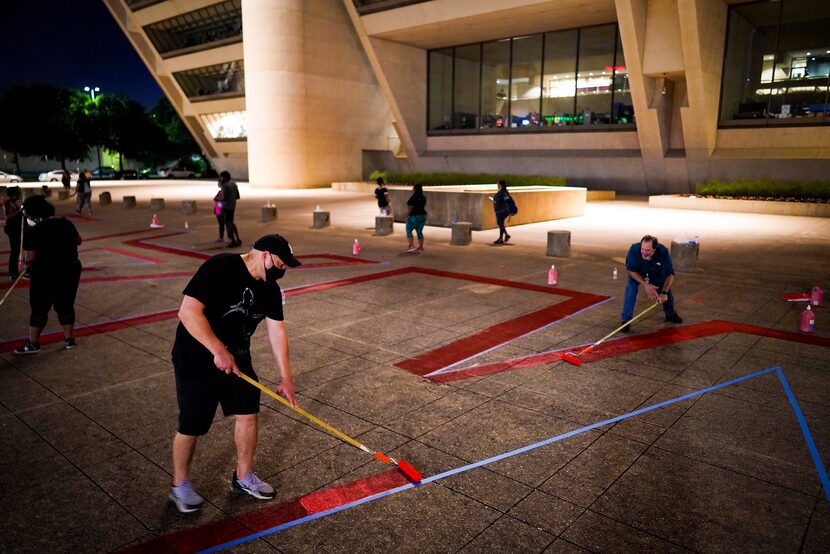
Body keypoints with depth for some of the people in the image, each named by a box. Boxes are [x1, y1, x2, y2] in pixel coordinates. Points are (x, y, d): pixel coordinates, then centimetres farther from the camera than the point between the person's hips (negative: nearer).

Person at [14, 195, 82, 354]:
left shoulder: (32, 232, -15)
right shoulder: (65, 223, 0)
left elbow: (30, 258, -16)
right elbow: (78, 241, 12)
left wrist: (25, 261, 4)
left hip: (44, 274, -4)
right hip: (70, 270, 5)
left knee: (39, 308, 7)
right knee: (65, 305, 13)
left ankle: (33, 343, 13)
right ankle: (69, 339, 17)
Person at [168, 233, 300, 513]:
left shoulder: (270, 289, -2)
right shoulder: (220, 268, -25)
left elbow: (277, 331, 2)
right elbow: (188, 312, -31)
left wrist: (286, 377, 1)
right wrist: (219, 351, -32)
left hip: (237, 360, 7)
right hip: (197, 360, -7)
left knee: (248, 415, 10)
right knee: (191, 427, 4)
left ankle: (243, 477, 31)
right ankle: (180, 484, 30)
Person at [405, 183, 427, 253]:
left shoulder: (413, 198, -16)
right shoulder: (423, 198, 6)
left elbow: (410, 208, -16)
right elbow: (423, 207, 12)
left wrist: (407, 216, -10)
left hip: (414, 216, -7)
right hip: (423, 215, 7)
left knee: (408, 230, 5)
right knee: (419, 232, 11)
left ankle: (411, 245, -4)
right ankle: (421, 247, 11)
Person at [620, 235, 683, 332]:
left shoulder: (663, 251, -36)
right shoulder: (634, 249, -39)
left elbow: (670, 274, -30)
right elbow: (631, 270, -25)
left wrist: (664, 292, -43)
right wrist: (645, 284, -34)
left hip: (656, 274, 2)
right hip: (636, 273, -2)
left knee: (667, 289, 2)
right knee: (631, 289, -24)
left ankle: (670, 314, 34)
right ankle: (626, 320, -15)